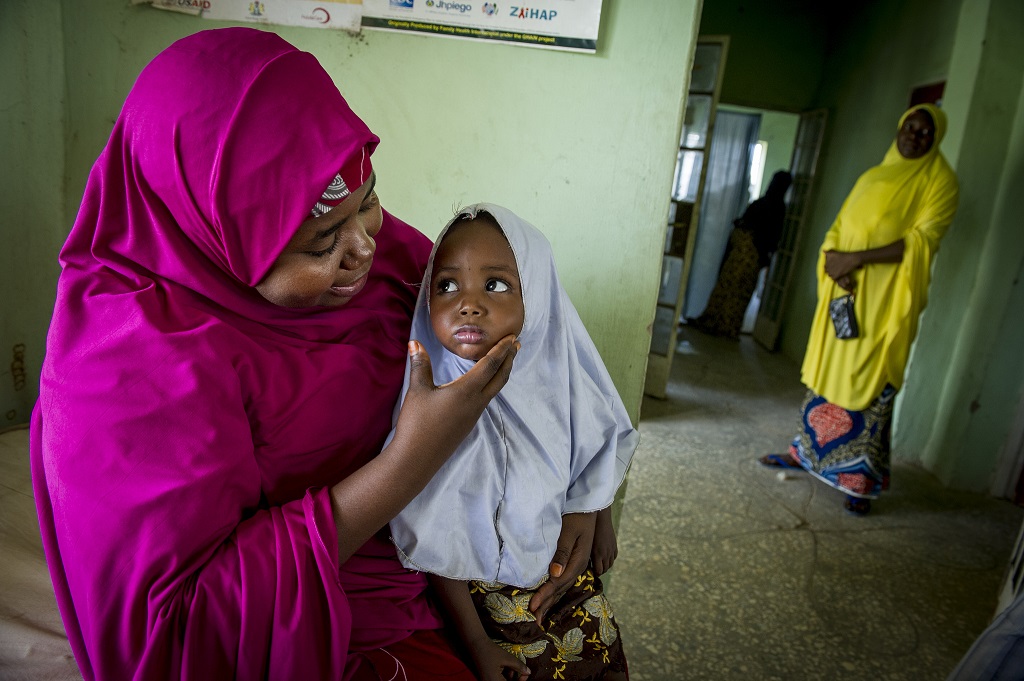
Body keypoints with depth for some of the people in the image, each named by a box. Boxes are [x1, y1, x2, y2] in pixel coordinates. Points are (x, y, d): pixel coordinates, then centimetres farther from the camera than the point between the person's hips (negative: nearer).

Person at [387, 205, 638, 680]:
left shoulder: (560, 374, -17)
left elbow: (599, 451, 4)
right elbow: (436, 546, -19)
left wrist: (601, 525, 14)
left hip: (569, 574, 4)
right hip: (485, 593, -4)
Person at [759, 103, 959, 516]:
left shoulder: (939, 182, -1)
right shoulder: (873, 176, 16)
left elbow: (920, 242, -14)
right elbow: (838, 228, 12)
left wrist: (856, 259, -20)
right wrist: (833, 259, -9)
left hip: (887, 299, -5)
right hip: (844, 292, 6)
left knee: (870, 385, -3)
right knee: (826, 372, 12)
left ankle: (862, 480, 8)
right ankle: (807, 450, 26)